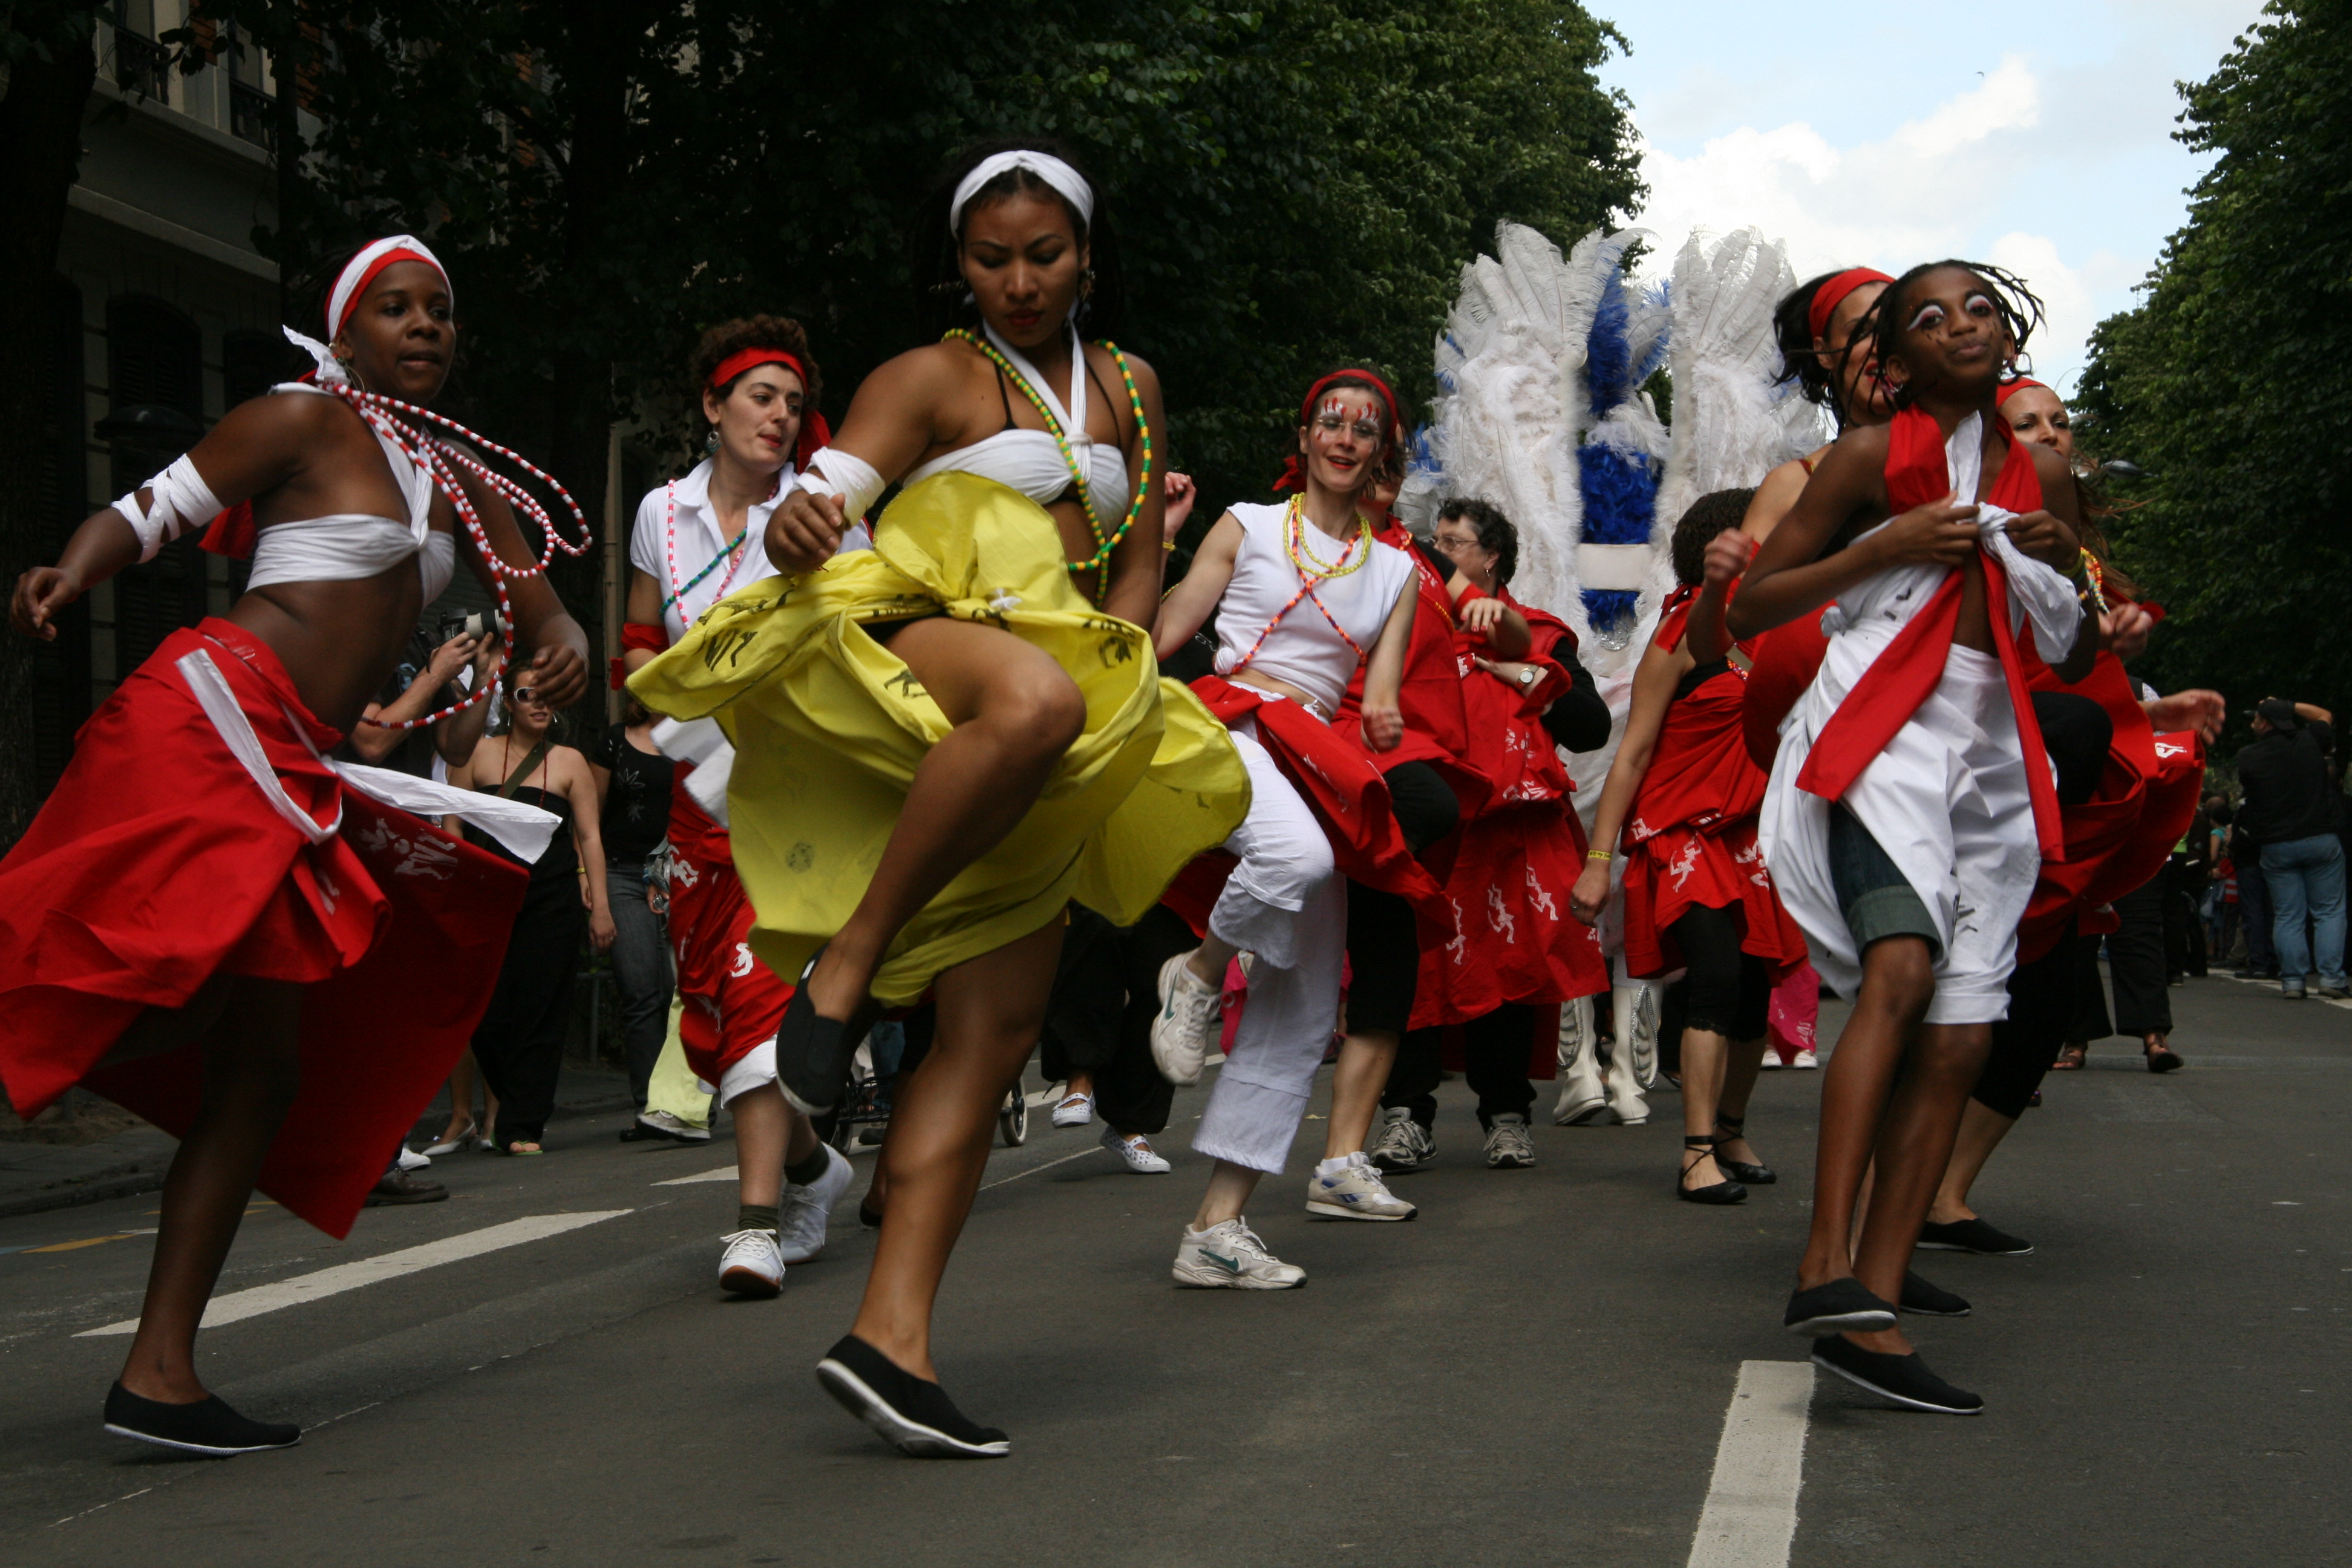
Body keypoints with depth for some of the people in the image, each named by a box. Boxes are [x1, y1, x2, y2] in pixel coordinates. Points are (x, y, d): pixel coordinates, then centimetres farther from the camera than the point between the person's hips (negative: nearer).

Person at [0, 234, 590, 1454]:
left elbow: (538, 605, 21)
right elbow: (146, 511, 0)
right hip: (214, 716, -8)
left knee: (265, 1066, 4)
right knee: (184, 994, -28)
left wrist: (563, 650, -4)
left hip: (290, 778, 8)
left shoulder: (462, 481, 22)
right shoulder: (305, 419, 2)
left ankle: (159, 1375, 6)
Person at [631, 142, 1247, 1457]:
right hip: (911, 641, -6)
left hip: (1033, 781, 6)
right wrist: (798, 526, -35)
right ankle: (843, 968, -29)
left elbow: (1139, 573, 21)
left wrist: (1114, 676, 2)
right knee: (1034, 703, -43)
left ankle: (893, 1337, -8)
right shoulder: (932, 379, 6)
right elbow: (833, 485, -10)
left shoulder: (1128, 389, 21)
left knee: (998, 1032, -6)